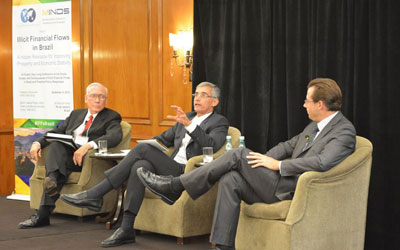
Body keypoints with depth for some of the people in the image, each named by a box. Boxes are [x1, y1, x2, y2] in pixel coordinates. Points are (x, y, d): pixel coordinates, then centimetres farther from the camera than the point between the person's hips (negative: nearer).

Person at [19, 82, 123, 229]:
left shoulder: (111, 117, 10)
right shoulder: (76, 114, 29)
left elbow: (115, 136, -11)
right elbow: (56, 131, 24)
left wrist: (89, 145, -29)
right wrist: (38, 143, 1)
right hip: (64, 154, 4)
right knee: (55, 144, -29)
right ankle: (52, 180, -55)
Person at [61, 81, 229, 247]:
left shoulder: (219, 122, 5)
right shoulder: (187, 117, 27)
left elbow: (212, 145, -15)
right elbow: (164, 138, 30)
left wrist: (189, 124, -27)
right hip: (171, 170, 6)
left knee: (142, 149, -23)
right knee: (140, 166, -27)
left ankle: (94, 195, -22)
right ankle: (126, 230, -29)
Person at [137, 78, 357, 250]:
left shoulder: (345, 131, -10)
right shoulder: (314, 126, 21)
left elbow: (322, 163, -25)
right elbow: (289, 146, 25)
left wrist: (277, 164, -19)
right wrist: (262, 161, 6)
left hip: (293, 189, -9)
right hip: (280, 182, 9)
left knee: (238, 155, -15)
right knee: (230, 180, -13)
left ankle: (174, 187, -9)